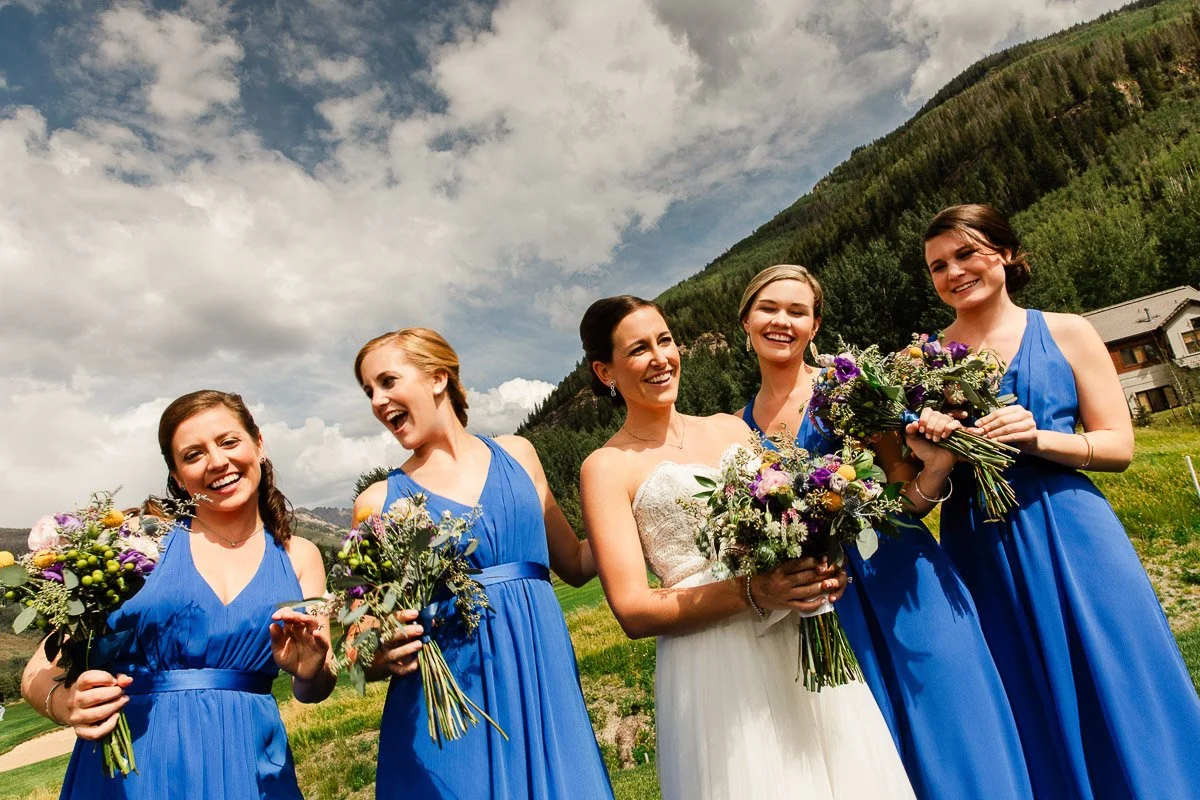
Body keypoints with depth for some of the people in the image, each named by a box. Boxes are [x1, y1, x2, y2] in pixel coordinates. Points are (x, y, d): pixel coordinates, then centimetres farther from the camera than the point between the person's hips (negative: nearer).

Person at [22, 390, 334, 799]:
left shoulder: (298, 556, 1)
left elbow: (314, 690, 0)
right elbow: (41, 672, -4)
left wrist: (310, 670, -22)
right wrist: (67, 704, -25)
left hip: (248, 766, 2)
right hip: (134, 767, -1)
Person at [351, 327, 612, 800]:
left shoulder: (516, 454, 5)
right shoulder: (378, 501, 1)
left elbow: (575, 565, 13)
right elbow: (372, 653, 5)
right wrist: (383, 659, -17)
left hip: (541, 685, 2)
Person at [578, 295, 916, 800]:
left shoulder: (730, 428, 10)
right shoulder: (607, 467, -4)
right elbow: (633, 610, -10)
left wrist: (826, 562, -7)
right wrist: (752, 594, -21)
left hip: (804, 642, 5)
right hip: (712, 664, -5)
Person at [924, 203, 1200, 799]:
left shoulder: (1065, 334, 4)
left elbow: (1120, 445, 1)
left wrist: (1038, 439, -16)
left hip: (1071, 537, 0)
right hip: (981, 549, 1)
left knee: (1116, 706, 7)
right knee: (1033, 719, 11)